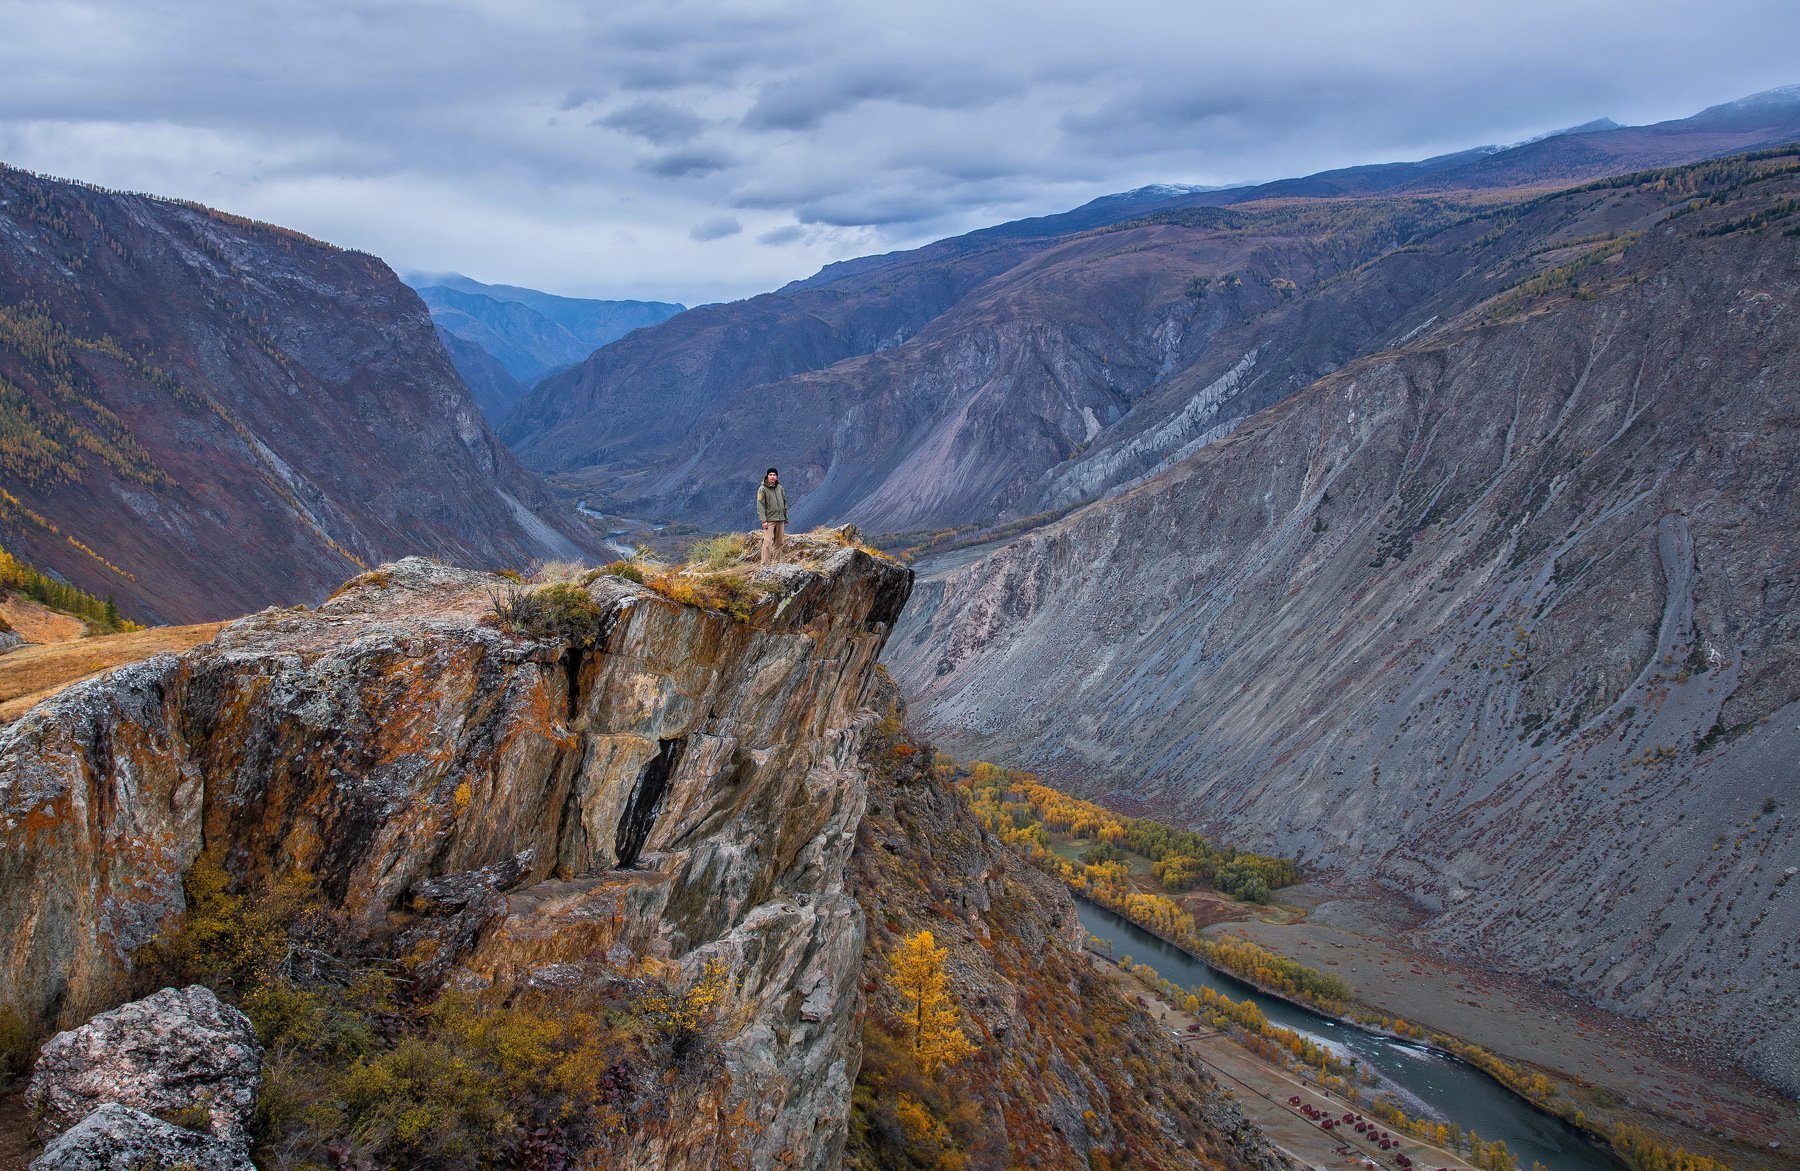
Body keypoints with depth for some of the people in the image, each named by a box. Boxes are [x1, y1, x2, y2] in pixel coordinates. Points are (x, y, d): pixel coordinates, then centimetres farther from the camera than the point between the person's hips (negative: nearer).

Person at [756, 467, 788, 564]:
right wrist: (763, 520, -18)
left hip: (780, 520, 6)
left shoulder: (780, 488, 12)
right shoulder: (762, 489, -4)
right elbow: (760, 505, -10)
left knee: (778, 543, 7)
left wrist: (786, 519, 16)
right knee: (768, 542, -13)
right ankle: (766, 564, -15)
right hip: (769, 520, -6)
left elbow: (784, 504, 19)